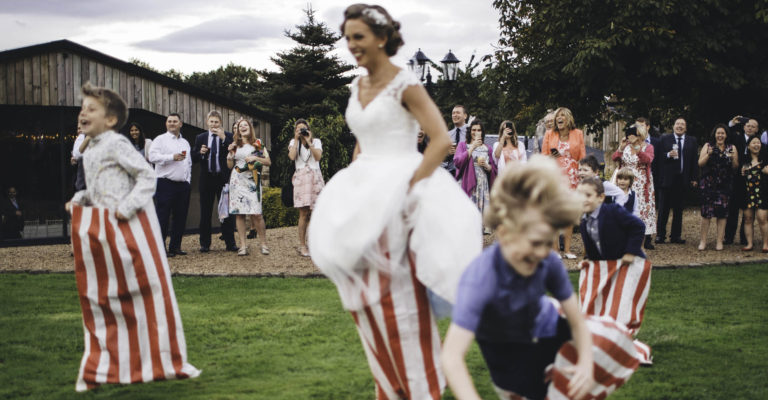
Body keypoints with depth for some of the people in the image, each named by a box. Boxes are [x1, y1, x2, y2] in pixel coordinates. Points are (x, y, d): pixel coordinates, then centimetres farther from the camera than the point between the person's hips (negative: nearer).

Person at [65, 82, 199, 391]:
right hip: (100, 232, 8)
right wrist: (79, 200, 6)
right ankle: (100, 368, 18)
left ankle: (167, 362, 12)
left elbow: (147, 175, -14)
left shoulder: (116, 144, -10)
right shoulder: (90, 152, 15)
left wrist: (126, 207, -20)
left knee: (148, 290, 0)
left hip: (130, 227, -8)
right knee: (100, 296, 9)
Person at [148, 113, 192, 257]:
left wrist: (188, 180, 14)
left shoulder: (185, 142, 20)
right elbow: (152, 157, -13)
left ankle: (175, 246, 14)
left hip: (183, 184, 6)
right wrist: (172, 157, -17)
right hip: (165, 184, -6)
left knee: (180, 217, 6)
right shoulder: (160, 139, 1)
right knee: (163, 216, -7)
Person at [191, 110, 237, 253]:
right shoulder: (200, 138, 9)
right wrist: (200, 153, -13)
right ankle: (205, 244, 12)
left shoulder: (228, 136, 2)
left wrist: (224, 138, -17)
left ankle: (230, 243, 6)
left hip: (223, 178, -2)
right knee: (205, 212, 5)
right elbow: (194, 159, 7)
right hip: (207, 179, 2)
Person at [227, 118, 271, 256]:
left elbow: (268, 161, 6)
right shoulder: (235, 145, 15)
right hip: (237, 181, 3)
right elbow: (229, 166, 15)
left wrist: (255, 158, -8)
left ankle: (264, 244, -1)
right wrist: (230, 152, 0)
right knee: (239, 213, -2)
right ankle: (243, 246, 0)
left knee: (256, 213, -11)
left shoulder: (257, 143, 9)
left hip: (252, 181, -3)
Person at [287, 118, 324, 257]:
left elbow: (318, 156, -5)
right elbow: (292, 157, -5)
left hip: (315, 178, 1)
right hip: (301, 179, -1)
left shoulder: (316, 141, 14)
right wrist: (296, 140, -2)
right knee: (303, 214, -8)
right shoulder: (294, 142, 15)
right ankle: (302, 245, -5)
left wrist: (309, 142, -5)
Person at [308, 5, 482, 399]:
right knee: (364, 296, 8)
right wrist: (354, 183, 10)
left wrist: (409, 186, -19)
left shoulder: (405, 85, -10)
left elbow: (441, 140, -17)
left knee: (399, 296, -3)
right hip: (364, 200, 8)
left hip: (397, 199, -8)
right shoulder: (357, 87, 12)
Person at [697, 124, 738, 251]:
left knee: (722, 212, 0)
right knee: (706, 212, -3)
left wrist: (733, 158, -12)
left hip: (725, 184, 1)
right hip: (709, 184, -1)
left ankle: (719, 240, 7)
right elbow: (700, 163, -1)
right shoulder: (708, 146, 5)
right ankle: (703, 240, 5)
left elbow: (735, 167, 8)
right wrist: (708, 154, -16)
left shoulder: (732, 148, 8)